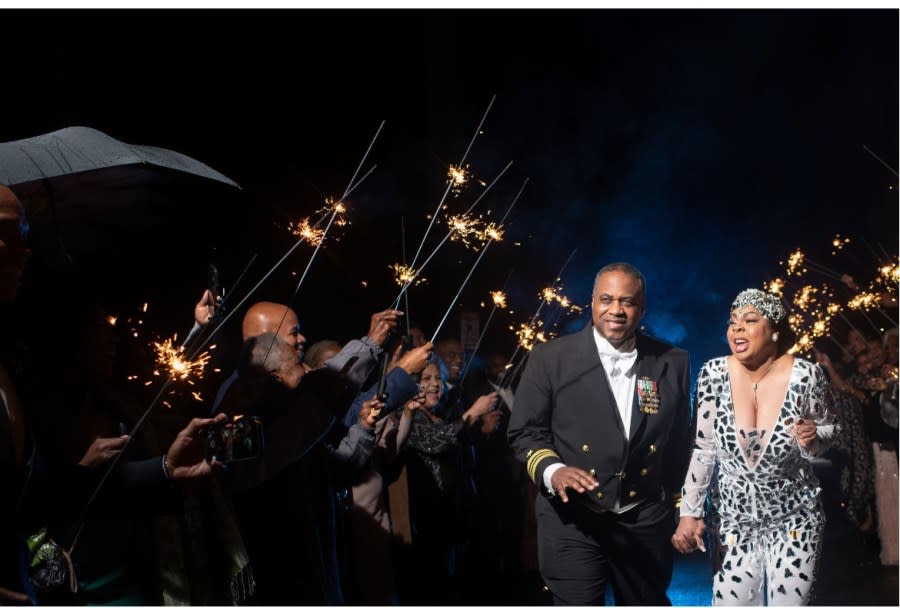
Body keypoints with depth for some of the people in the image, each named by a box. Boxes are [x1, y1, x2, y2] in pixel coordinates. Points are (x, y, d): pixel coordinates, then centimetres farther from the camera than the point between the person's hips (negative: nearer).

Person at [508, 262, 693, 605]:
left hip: (646, 522, 3)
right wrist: (552, 470, -19)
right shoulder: (551, 357, -3)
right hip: (573, 522, -2)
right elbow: (525, 430, -1)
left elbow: (680, 441, 10)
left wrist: (678, 511, 13)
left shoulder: (673, 363, 4)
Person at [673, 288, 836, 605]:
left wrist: (812, 439, -19)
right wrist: (689, 513, -7)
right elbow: (702, 449, -4)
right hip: (732, 517, 1)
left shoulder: (806, 376, -14)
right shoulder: (714, 374, -11)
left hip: (794, 518, -1)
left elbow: (828, 430, 4)